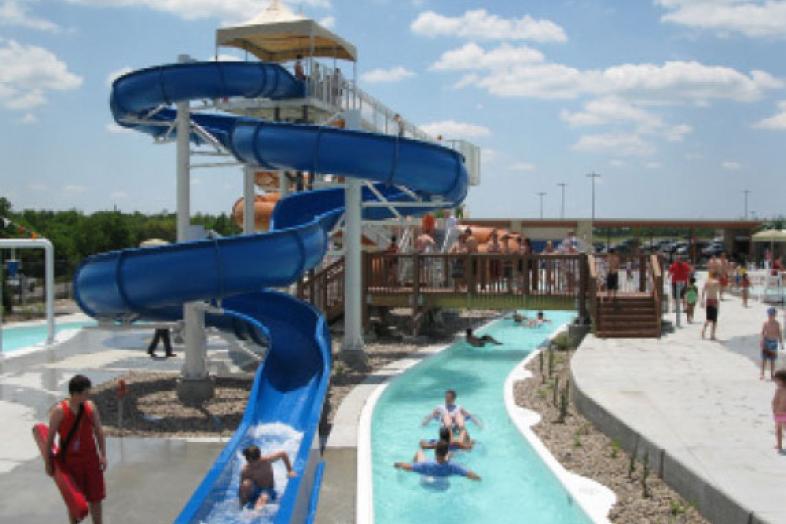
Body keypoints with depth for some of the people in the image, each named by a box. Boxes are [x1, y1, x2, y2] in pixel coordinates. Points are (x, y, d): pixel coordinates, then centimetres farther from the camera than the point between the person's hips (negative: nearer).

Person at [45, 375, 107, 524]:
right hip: (70, 459, -3)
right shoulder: (59, 411, -15)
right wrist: (48, 463, -6)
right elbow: (50, 437, -9)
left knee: (95, 498, 9)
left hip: (90, 457, 3)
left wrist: (103, 455, -2)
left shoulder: (90, 407, -5)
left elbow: (99, 431, 2)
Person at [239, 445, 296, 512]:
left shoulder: (267, 460, -19)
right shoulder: (245, 470, -21)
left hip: (268, 489, 0)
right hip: (254, 490, 0)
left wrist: (290, 471, -8)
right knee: (246, 484, -34)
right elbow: (242, 487, -20)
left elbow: (283, 454, -7)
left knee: (264, 497, -37)